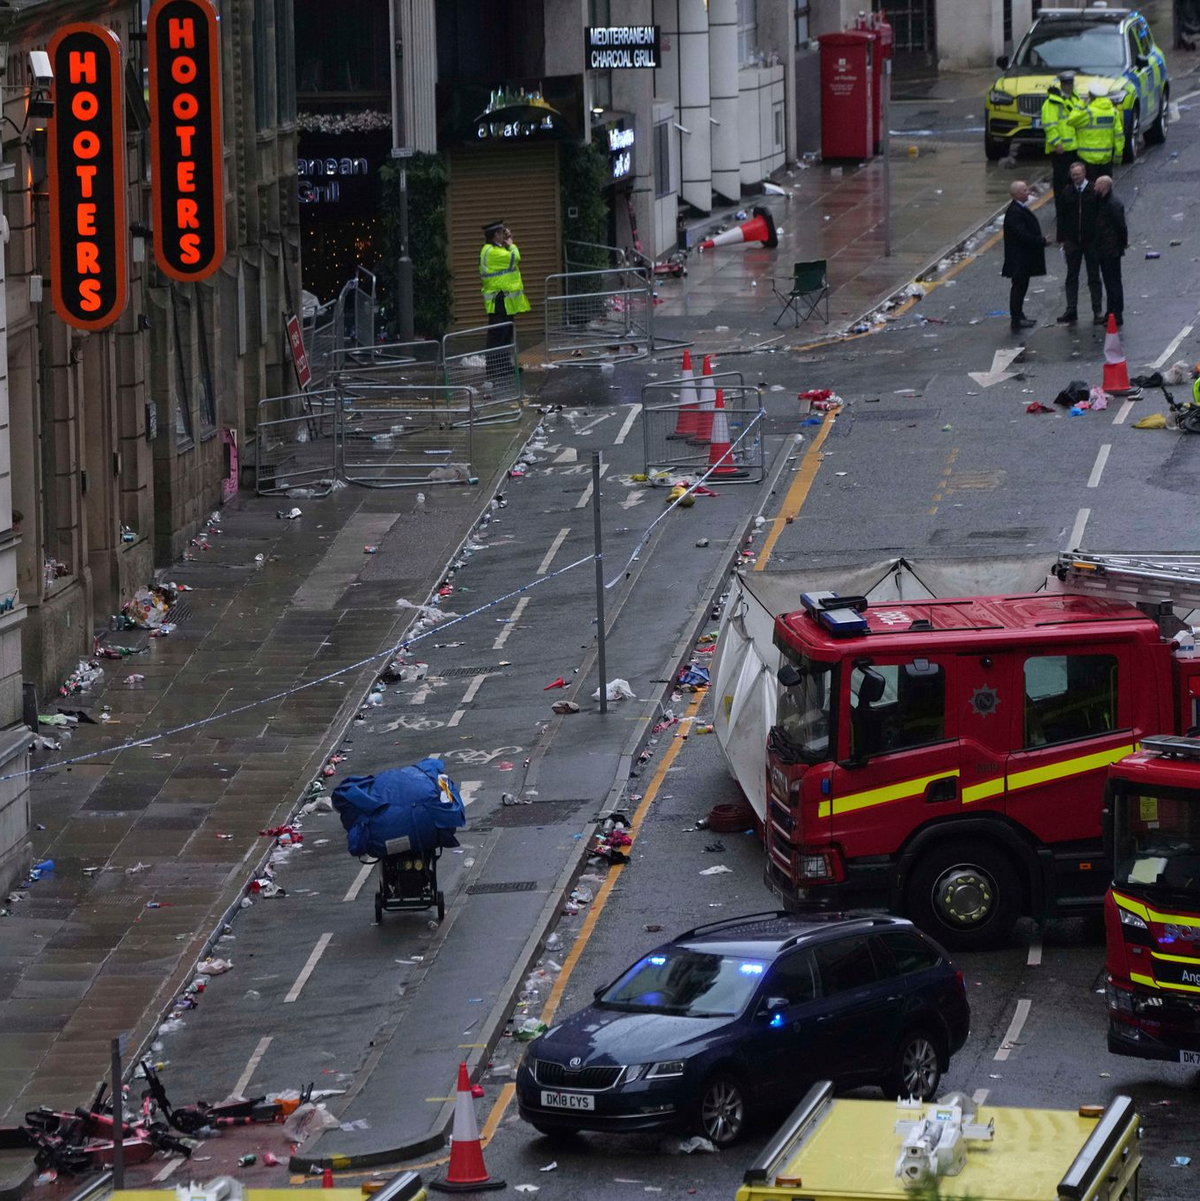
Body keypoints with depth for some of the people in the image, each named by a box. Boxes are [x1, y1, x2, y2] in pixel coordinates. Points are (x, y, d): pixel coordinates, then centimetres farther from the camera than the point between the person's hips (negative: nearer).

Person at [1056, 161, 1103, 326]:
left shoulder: (1094, 191, -7)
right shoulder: (1067, 192, 2)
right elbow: (1062, 217, 6)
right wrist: (1062, 239, 1)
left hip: (1091, 240, -3)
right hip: (1072, 241, 3)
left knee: (1094, 277, 6)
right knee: (1071, 277, 5)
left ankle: (1097, 311, 12)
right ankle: (1071, 311, 8)